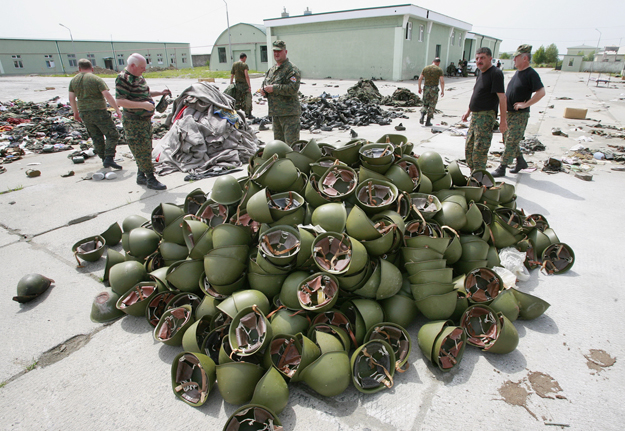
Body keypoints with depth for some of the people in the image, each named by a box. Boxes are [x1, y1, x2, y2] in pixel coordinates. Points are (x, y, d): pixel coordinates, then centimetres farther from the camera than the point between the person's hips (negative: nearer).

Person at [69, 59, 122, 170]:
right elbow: (108, 96, -15)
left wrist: (76, 113, 23)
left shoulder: (73, 80, 9)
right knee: (112, 135, -2)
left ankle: (104, 159, 17)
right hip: (99, 112, -6)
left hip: (84, 114, 6)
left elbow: (71, 98, 11)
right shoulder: (96, 79, -8)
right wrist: (117, 110, -10)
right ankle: (109, 158, -16)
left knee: (96, 137, 14)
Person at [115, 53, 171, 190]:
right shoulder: (123, 79, -16)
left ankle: (141, 176, 26)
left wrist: (160, 93, 14)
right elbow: (120, 101, -24)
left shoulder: (139, 77, 12)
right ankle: (151, 180, 1)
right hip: (133, 122, -9)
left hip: (146, 120, 10)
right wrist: (143, 105, -30)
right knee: (143, 151, -6)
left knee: (145, 150, 15)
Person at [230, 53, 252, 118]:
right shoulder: (244, 65, -9)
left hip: (237, 84, 6)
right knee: (248, 99, 1)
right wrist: (249, 86, -19)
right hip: (244, 84, -6)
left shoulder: (234, 65, 8)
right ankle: (248, 113, 0)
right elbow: (246, 76, -19)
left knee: (237, 100, 12)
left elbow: (232, 75, 9)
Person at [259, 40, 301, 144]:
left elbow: (293, 88, -23)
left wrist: (274, 88, -20)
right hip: (275, 112, 9)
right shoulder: (272, 69, 18)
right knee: (278, 142, 17)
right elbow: (265, 83, 29)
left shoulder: (291, 69, -9)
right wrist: (264, 90, 4)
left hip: (289, 113, -9)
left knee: (291, 143, -10)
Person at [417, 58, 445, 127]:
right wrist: (442, 91, 0)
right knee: (432, 105, 7)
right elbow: (442, 81, -8)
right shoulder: (439, 70, -3)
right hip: (434, 89, -2)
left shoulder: (425, 68, 6)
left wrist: (419, 88, 13)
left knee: (425, 104, 17)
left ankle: (422, 116, -5)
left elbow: (420, 79, 4)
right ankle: (428, 122, 7)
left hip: (426, 88, 3)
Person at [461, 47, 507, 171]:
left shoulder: (496, 73, -10)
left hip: (486, 116, -9)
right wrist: (468, 111, 27)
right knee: (469, 147, 12)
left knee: (479, 149, -10)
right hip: (475, 115, 9)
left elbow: (502, 97, -15)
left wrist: (503, 120, -19)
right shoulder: (480, 74, 16)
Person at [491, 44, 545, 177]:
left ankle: (502, 168, 1)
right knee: (507, 139, 16)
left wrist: (525, 104, -21)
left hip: (520, 115, -9)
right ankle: (521, 162, 30)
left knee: (511, 142, -4)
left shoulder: (531, 74, -14)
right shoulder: (517, 72, 12)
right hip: (509, 113, 9)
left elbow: (541, 92, -21)